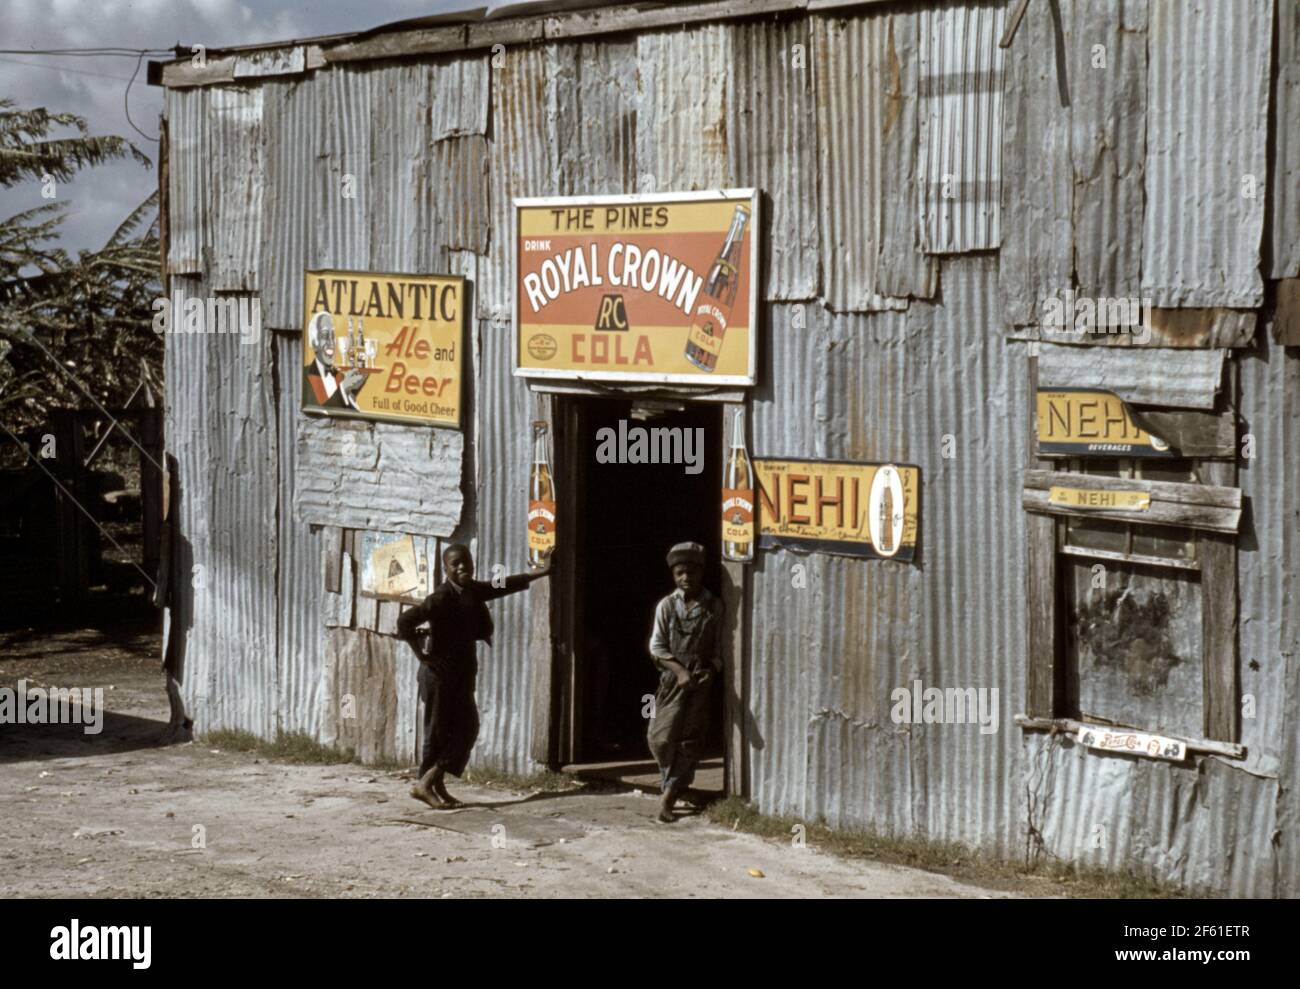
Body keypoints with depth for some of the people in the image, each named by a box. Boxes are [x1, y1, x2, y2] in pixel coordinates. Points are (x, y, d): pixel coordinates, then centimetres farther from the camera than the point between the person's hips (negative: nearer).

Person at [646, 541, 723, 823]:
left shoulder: (714, 607, 2)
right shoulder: (667, 606, 1)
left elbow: (719, 649, 5)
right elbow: (657, 647, -2)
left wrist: (710, 670, -14)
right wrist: (680, 670, -16)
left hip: (701, 683, 0)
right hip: (672, 680, 0)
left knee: (689, 740, -2)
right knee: (661, 737, -5)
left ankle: (669, 796, 3)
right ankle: (672, 784, 21)